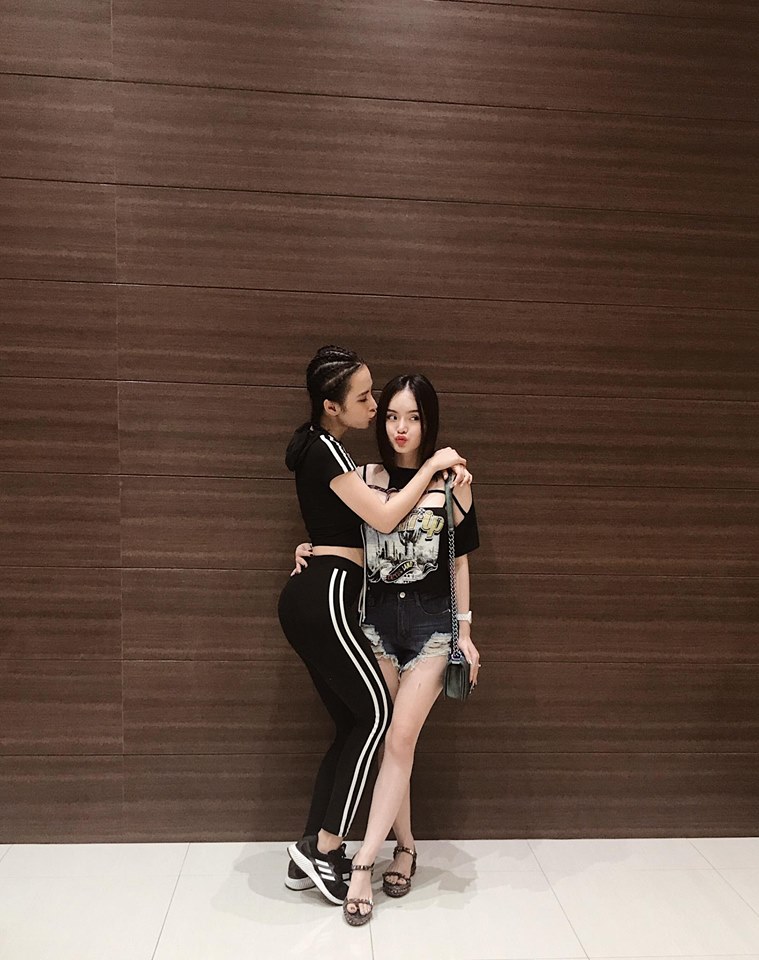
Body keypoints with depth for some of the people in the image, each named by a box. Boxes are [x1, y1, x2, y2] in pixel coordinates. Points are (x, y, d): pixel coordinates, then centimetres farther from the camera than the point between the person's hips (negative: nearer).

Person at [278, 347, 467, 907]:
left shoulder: (322, 448, 20)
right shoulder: (325, 448, -11)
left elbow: (365, 512, 20)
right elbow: (384, 518, -15)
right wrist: (432, 465, -5)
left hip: (308, 599, 10)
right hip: (326, 597, -10)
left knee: (352, 724, 11)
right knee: (376, 713, -3)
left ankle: (312, 854, 18)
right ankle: (323, 846, 4)